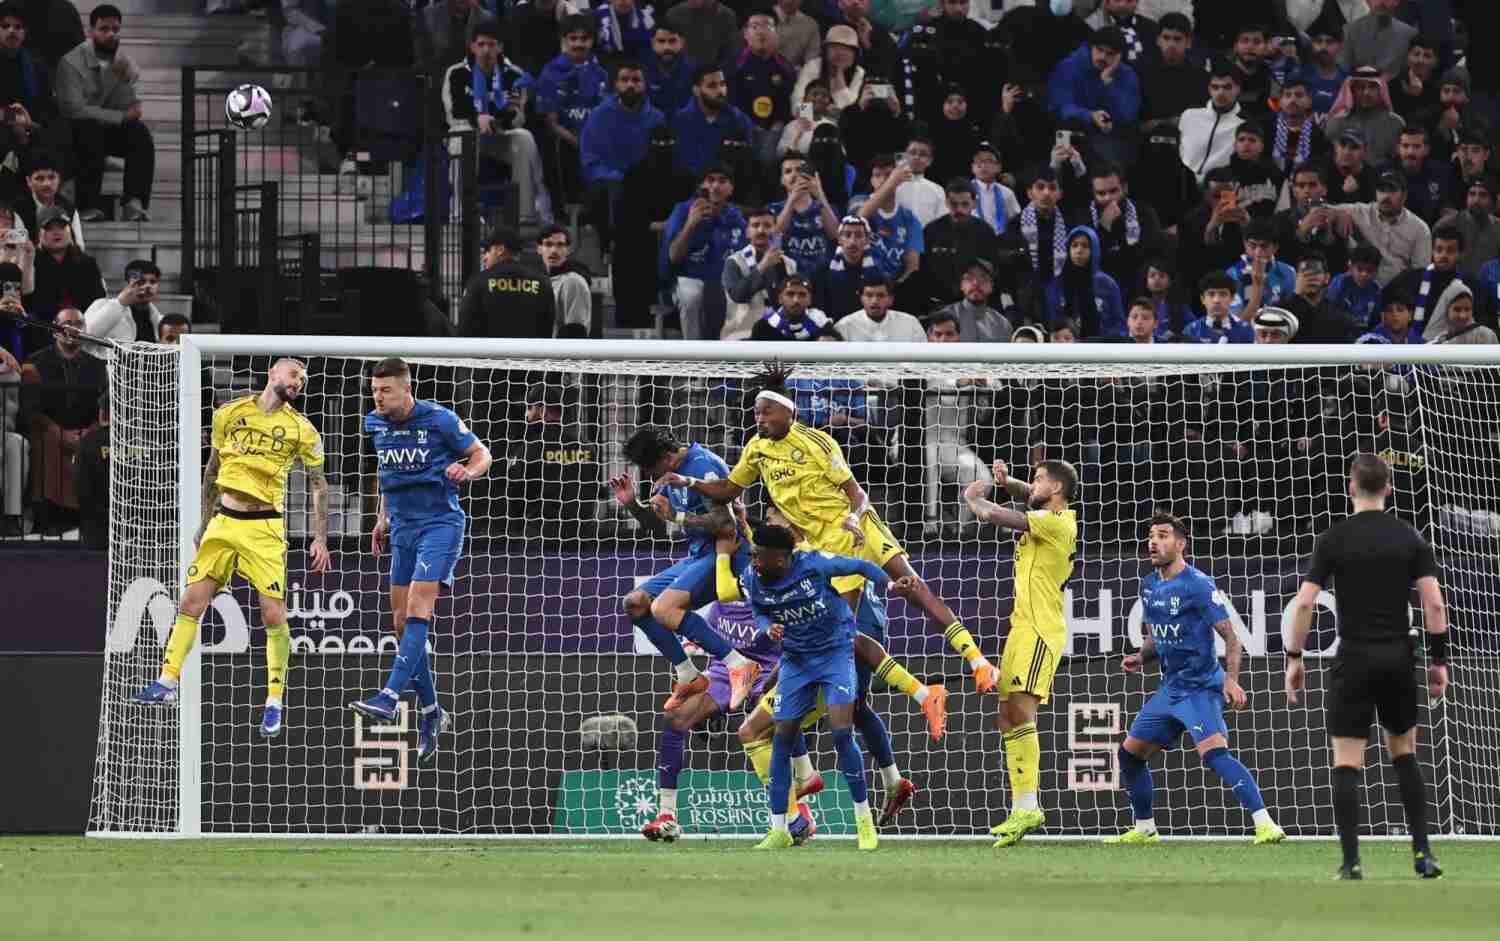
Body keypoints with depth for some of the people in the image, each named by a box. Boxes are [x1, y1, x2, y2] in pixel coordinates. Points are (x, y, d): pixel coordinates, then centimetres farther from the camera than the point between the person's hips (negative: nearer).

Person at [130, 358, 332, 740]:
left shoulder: (301, 430, 1)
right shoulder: (229, 414, 6)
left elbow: (319, 486, 6)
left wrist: (320, 540, -1)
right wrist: (204, 522, 20)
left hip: (265, 529, -2)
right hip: (223, 523, 2)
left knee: (274, 615, -9)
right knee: (190, 602, -2)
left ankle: (275, 701, 2)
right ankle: (167, 682, 6)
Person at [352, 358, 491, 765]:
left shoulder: (440, 419, -11)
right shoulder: (374, 424, 6)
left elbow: (482, 454, -2)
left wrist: (467, 471, -23)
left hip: (440, 522, -7)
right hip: (402, 528, 7)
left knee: (417, 609, -19)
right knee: (402, 621, 4)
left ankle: (389, 697, -28)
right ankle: (430, 712, 15)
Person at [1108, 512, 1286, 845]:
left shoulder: (1198, 585, -13)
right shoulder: (1149, 586, 11)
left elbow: (1230, 637, -15)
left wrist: (1231, 680, -29)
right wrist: (1140, 657, 2)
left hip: (1201, 687, -9)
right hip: (1170, 689, 9)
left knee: (1214, 752, -27)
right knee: (1130, 752, 12)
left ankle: (1264, 824, -33)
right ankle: (1144, 829, 28)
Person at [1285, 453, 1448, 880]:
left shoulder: (1334, 539, -3)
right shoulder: (1410, 538, 2)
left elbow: (1304, 603, -8)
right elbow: (1434, 604, -3)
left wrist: (1294, 659, 0)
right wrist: (1439, 661, 4)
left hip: (1354, 661, -3)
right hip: (1399, 660, 3)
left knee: (1347, 764, 1)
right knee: (1404, 754, 18)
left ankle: (1351, 862, -5)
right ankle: (1422, 852, 11)